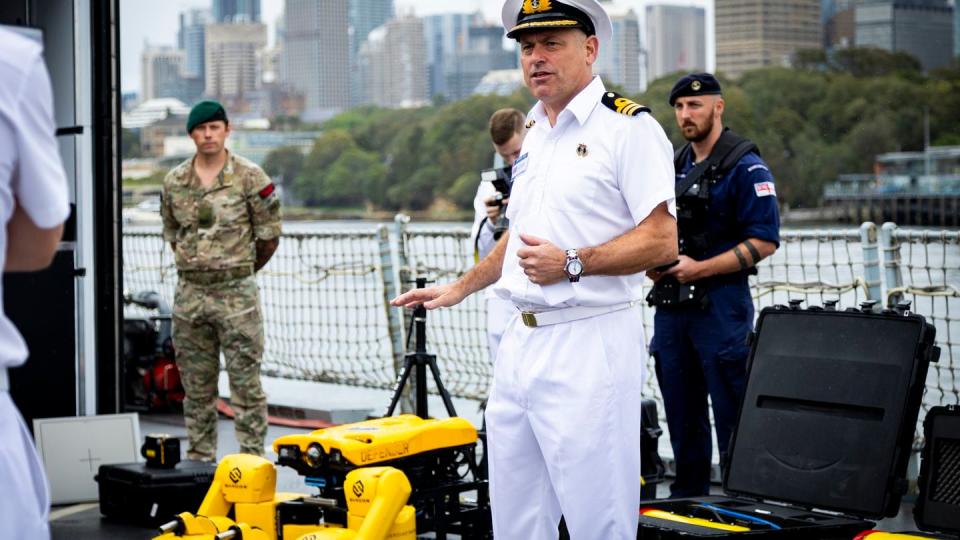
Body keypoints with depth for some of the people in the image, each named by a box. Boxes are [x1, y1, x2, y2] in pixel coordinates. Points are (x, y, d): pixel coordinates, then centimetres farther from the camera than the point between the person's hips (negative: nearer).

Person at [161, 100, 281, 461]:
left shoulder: (250, 178, -4)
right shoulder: (174, 182, 7)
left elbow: (269, 237, 2)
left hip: (237, 294, -4)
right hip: (189, 293, 4)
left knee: (245, 384, -3)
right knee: (196, 387, 10)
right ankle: (200, 457, 19)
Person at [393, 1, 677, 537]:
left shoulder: (628, 126, -9)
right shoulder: (534, 134, 17)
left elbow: (661, 241, -16)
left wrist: (572, 263, -21)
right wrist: (459, 289, 31)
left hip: (590, 345, -8)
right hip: (522, 341, 9)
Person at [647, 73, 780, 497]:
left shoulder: (745, 167, -7)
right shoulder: (673, 167, 17)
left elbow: (764, 241, -13)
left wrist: (700, 269, -17)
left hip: (721, 306, -7)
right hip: (670, 304, 7)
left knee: (732, 415, -5)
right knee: (682, 415, 13)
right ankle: (687, 497, 22)